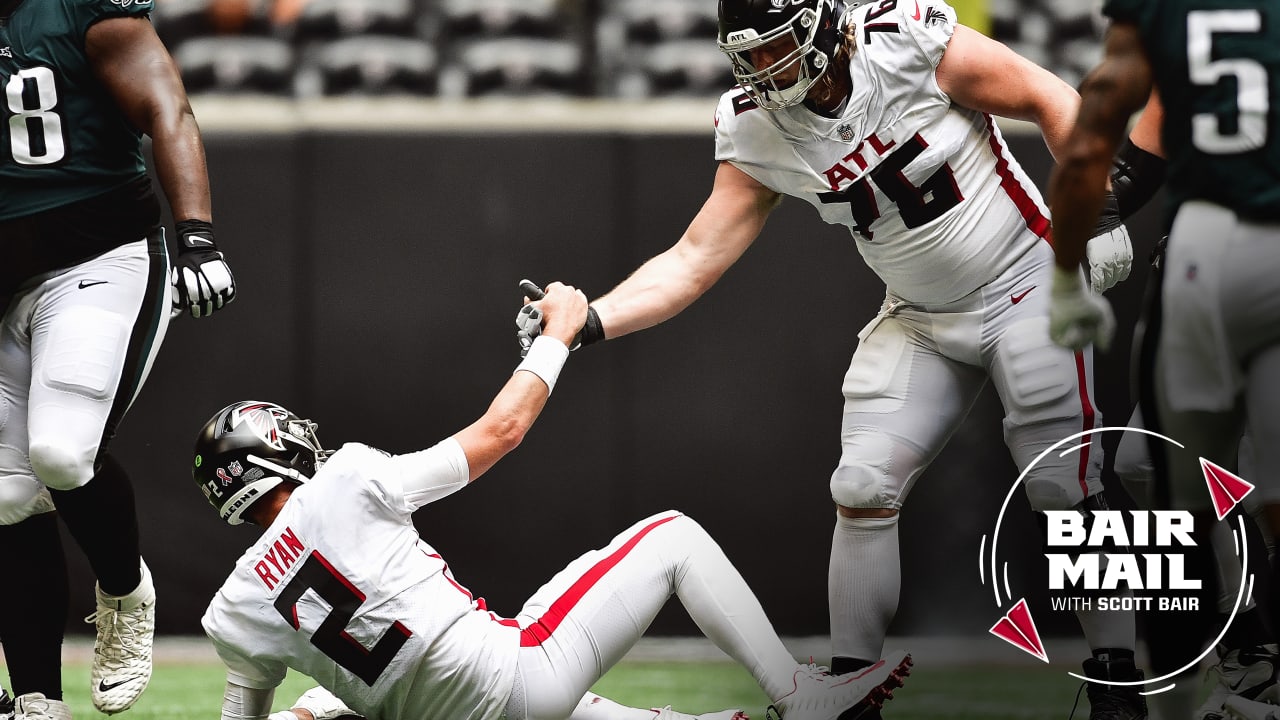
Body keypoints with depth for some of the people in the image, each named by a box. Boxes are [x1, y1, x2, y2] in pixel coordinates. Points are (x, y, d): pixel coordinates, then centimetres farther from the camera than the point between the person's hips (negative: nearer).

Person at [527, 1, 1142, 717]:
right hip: (920, 321, 5)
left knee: (1066, 483, -9)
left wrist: (1097, 211, -17)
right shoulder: (756, 131, -9)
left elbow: (1052, 102, -12)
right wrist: (587, 321, -21)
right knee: (864, 489, -6)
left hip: (1025, 288, -4)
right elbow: (693, 262, -8)